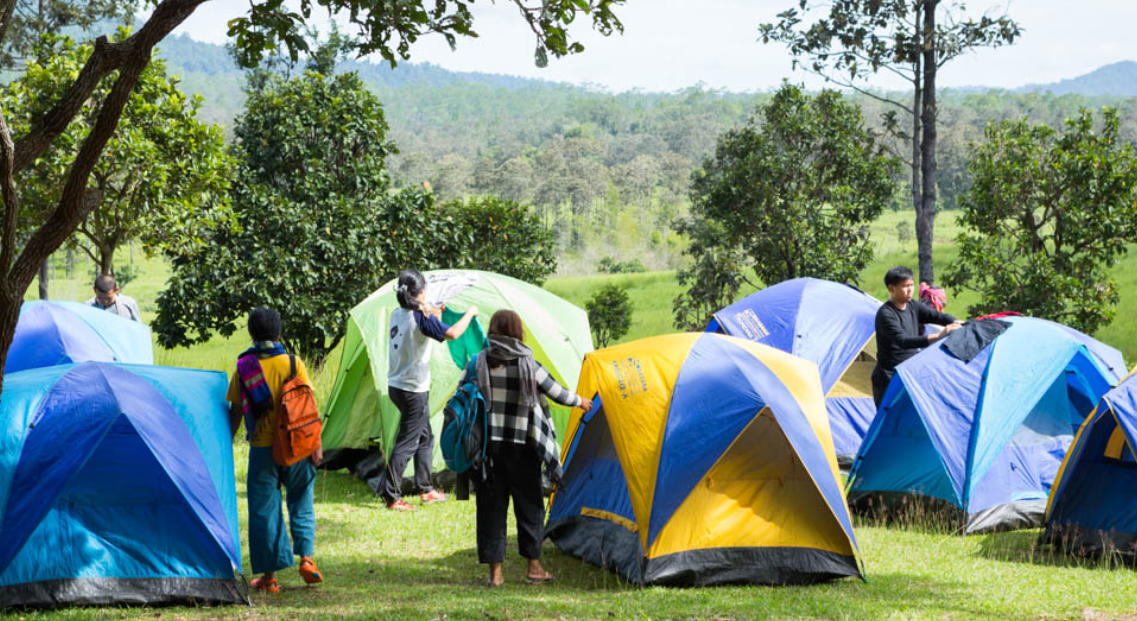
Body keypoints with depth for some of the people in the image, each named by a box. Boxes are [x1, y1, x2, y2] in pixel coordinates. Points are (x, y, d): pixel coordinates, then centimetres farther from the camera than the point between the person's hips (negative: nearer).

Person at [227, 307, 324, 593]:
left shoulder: (243, 368, 0)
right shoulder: (293, 363, -1)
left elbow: (235, 412, 2)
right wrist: (316, 444, 0)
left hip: (262, 448, 0)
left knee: (263, 508, 5)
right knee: (301, 502, 16)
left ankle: (269, 575, 5)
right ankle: (306, 557, 3)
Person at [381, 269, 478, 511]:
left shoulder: (397, 315, 6)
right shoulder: (421, 318, -19)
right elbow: (452, 334, -28)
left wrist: (433, 316, 22)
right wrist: (470, 313, -13)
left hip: (395, 386, 9)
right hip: (414, 390, -9)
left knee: (424, 436, 20)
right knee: (406, 443, -2)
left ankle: (425, 489, 27)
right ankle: (391, 496, 0)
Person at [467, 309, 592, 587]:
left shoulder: (477, 363, -1)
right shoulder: (528, 365, -5)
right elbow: (557, 393, 7)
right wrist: (580, 402, 27)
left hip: (486, 446, 1)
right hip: (521, 447, -1)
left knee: (491, 506, 7)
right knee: (528, 504, 12)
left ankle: (495, 572, 9)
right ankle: (534, 567, 19)